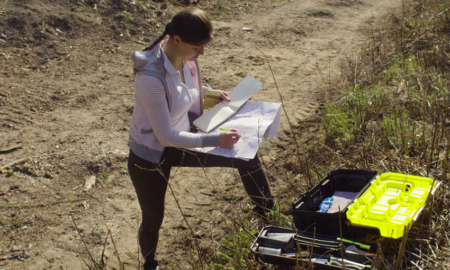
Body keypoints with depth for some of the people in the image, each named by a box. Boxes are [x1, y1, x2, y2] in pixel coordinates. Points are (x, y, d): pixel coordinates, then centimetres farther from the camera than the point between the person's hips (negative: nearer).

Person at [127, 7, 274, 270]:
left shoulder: (186, 58, -13)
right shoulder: (151, 77, -36)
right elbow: (166, 136, -31)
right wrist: (215, 140, -30)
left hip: (181, 140, 7)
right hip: (150, 156, -6)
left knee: (246, 157, 5)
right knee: (153, 221, 13)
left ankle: (269, 213, 28)